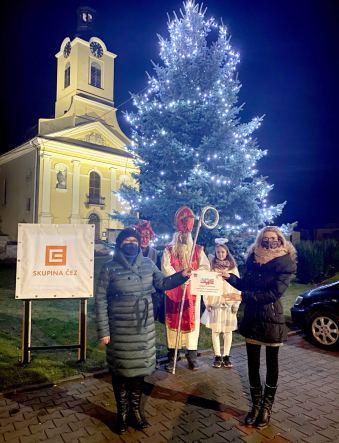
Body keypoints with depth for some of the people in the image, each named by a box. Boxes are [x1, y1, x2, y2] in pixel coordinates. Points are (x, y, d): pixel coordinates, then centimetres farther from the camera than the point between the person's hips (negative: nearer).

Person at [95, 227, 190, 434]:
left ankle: (136, 410, 35)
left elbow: (162, 283, 12)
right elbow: (101, 300, -8)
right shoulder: (110, 268, -10)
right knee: (121, 370, 10)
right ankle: (123, 413, 31)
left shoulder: (148, 264, 1)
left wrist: (180, 276, -7)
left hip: (143, 328, 3)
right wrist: (103, 330, -10)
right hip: (120, 329, -3)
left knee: (140, 367, 15)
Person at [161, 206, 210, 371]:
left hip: (192, 291, 1)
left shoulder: (198, 250, 9)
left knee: (191, 321, 2)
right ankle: (172, 356, 13)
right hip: (173, 291, 0)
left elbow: (205, 266, -3)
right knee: (173, 321, 3)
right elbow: (165, 267, -7)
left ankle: (192, 357, 12)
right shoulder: (169, 250, 6)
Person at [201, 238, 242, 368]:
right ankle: (217, 356, 14)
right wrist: (207, 301, -3)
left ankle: (226, 356, 17)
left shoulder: (232, 267, 4)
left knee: (228, 330, 6)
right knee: (215, 330, 3)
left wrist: (236, 303, -1)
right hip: (215, 302, -1)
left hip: (229, 302, 1)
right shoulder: (212, 265, 2)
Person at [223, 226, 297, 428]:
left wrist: (244, 296, -20)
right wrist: (230, 277, -7)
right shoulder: (253, 258, 3)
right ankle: (256, 404, 27)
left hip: (272, 319, -4)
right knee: (253, 363, 10)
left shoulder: (286, 263, -11)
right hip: (252, 317, 4)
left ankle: (267, 406, 27)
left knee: (271, 363, 11)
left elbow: (275, 293, -19)